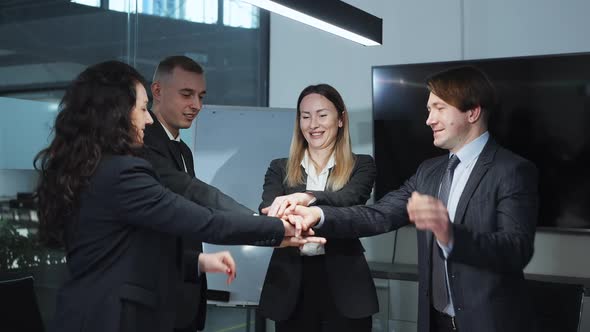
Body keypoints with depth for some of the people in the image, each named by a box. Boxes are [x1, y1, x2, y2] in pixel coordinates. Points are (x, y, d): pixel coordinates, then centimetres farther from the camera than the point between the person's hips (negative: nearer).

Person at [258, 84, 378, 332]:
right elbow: (267, 211, -10)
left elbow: (350, 200, -18)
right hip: (291, 287, 2)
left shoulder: (361, 165, 2)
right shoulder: (280, 168, 7)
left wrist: (307, 197, -38)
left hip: (344, 287, -1)